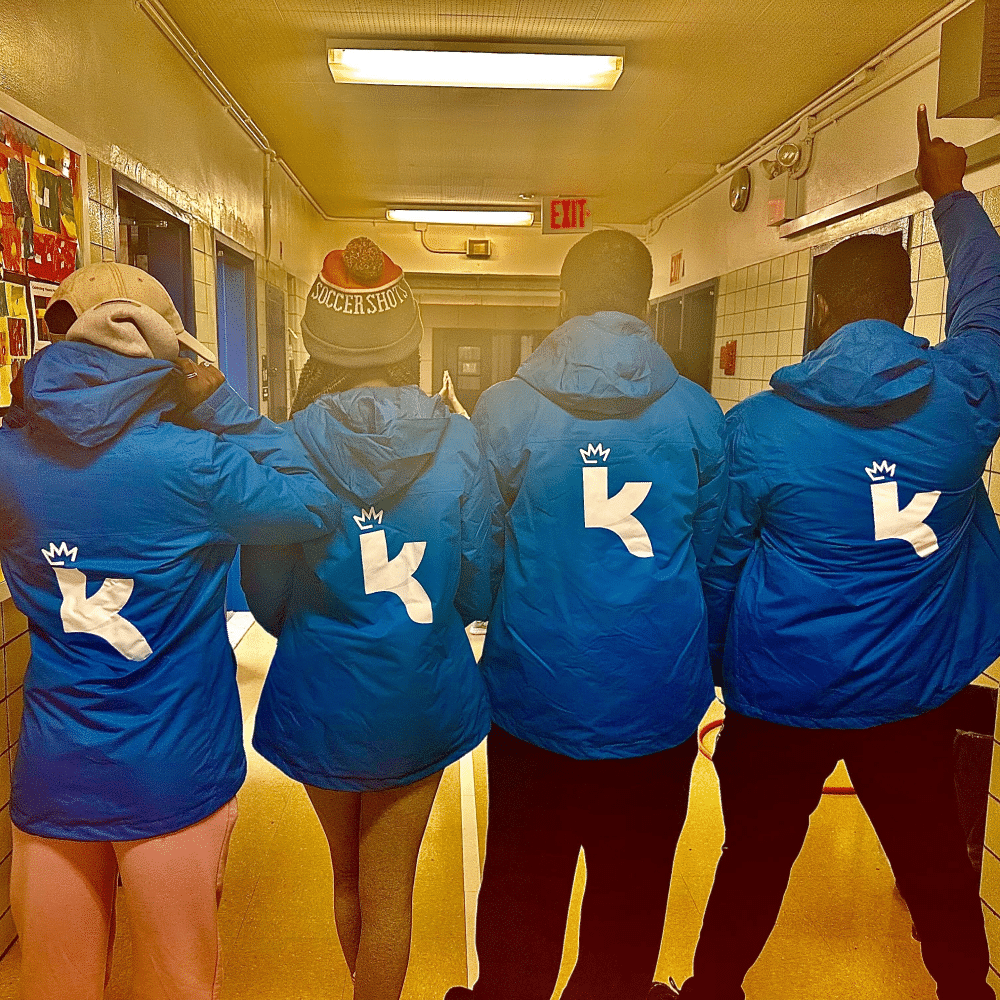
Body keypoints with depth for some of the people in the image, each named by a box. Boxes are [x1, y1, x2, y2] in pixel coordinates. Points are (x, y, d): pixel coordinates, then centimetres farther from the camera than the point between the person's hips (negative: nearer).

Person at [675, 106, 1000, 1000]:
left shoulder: (756, 428, -15)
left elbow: (716, 566, -7)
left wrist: (722, 671, 9)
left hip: (782, 698, -2)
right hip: (916, 693, 3)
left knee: (755, 863, 16)